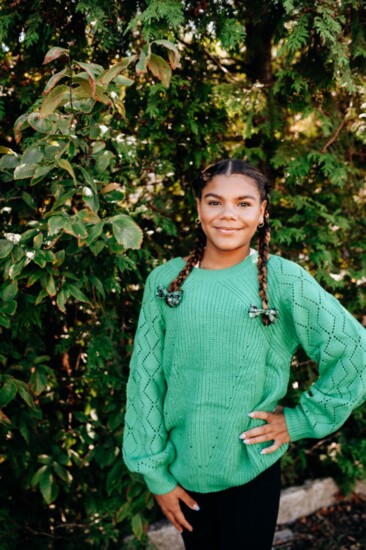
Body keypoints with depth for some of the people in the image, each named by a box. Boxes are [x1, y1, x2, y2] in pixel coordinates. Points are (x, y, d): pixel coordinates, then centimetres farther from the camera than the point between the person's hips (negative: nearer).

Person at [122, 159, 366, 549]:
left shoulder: (284, 280, -10)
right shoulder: (166, 279, -4)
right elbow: (144, 377, -1)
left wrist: (301, 419, -7)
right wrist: (154, 471, -2)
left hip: (252, 471, -2)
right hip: (180, 468, 2)